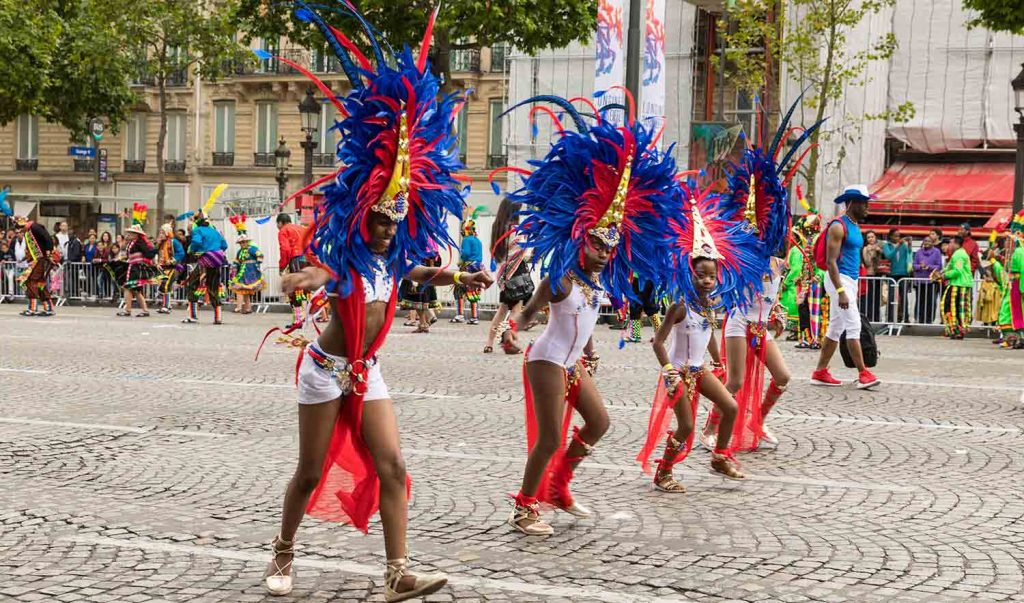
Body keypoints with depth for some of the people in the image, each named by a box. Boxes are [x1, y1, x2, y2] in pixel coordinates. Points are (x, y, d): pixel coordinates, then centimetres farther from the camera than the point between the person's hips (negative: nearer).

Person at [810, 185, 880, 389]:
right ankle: (863, 374, -11)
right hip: (839, 279, -10)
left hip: (851, 280, 10)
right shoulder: (838, 226, -13)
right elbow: (831, 261, -19)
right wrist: (840, 291, -25)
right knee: (854, 325, -12)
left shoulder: (855, 226, 16)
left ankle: (820, 372, 14)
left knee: (836, 328, 10)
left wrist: (854, 288, 19)